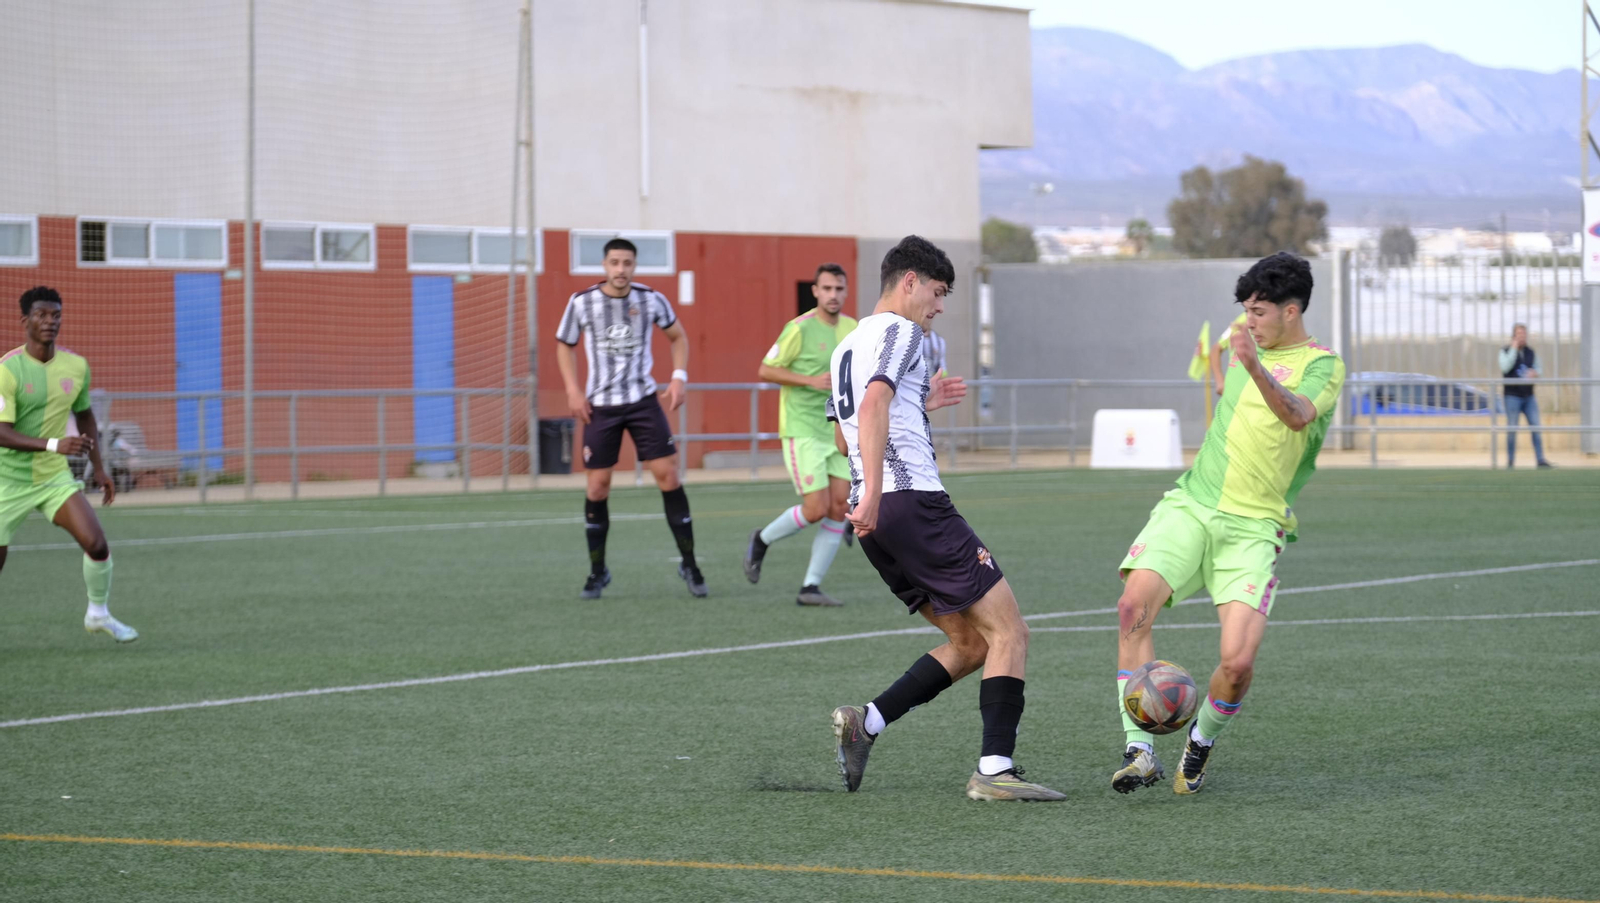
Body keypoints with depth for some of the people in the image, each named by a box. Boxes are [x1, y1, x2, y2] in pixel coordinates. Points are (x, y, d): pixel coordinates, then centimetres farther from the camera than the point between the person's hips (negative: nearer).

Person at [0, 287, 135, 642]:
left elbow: (84, 415, 18)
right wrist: (55, 445, -36)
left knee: (96, 544, -13)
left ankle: (98, 614, 9)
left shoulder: (76, 366, 0)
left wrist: (98, 466, 16)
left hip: (55, 478, 4)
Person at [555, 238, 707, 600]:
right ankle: (597, 570, 15)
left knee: (668, 475, -8)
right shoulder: (582, 303, -5)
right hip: (600, 405, 0)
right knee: (598, 485, -1)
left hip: (643, 400, 0)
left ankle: (689, 563, 2)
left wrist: (679, 376, -1)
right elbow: (565, 346, 9)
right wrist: (573, 390, -3)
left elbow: (678, 335, 13)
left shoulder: (651, 300, -3)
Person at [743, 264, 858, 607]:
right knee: (816, 509, -12)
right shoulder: (800, 328, -13)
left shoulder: (851, 328, 8)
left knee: (840, 507, -3)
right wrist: (811, 380, -20)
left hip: (836, 433, 7)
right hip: (802, 432, -6)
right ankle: (761, 541, 16)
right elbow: (765, 371, -11)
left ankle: (811, 587, 3)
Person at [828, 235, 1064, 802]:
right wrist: (873, 493, -30)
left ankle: (864, 724, 1)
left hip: (876, 521, 10)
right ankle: (995, 770, -17)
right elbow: (873, 405, -20)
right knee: (1008, 631, -7)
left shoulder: (847, 347, 24)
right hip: (914, 501, -10)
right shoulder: (899, 332, -4)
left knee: (970, 643, 13)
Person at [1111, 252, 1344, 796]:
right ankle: (1139, 749, -20)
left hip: (1253, 526, -4)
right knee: (1134, 606, -22)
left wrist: (1256, 369, -41)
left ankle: (1201, 740, 14)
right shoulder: (1243, 349, 17)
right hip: (1190, 505, 4)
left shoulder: (1322, 365, -3)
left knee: (1238, 663, -18)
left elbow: (1297, 415, -26)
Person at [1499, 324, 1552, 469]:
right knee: (1512, 429, -2)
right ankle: (1510, 461, 5)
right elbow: (1505, 367, -19)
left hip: (1529, 396, 4)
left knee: (1535, 427, -2)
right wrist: (1514, 348, -17)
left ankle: (1540, 459, -2)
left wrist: (1535, 373, -6)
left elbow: (1538, 368, 18)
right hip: (1512, 396, -4)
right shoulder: (1506, 351, -3)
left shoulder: (1531, 353, 10)